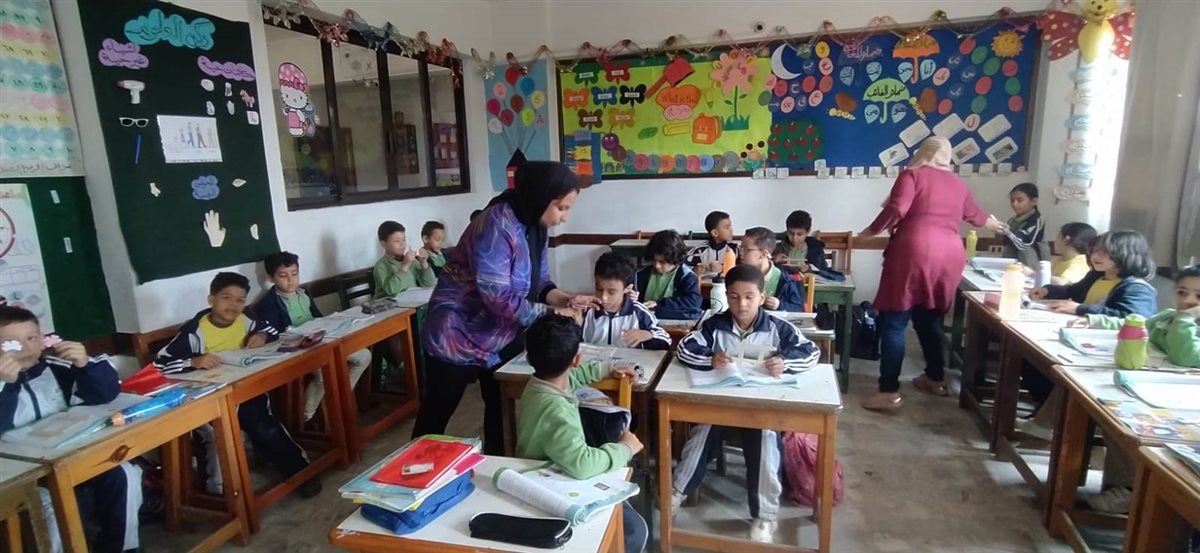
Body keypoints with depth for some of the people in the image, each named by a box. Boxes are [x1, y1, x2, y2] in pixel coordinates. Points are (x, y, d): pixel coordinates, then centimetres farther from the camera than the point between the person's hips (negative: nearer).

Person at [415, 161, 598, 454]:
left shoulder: (537, 226, -2)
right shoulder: (496, 225, -28)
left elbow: (539, 283, 3)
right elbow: (498, 297, -32)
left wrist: (566, 299, -15)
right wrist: (552, 313, -27)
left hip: (504, 337, 8)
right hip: (458, 335, -8)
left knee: (503, 409, 16)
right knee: (436, 413, 9)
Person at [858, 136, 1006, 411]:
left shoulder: (912, 174, 5)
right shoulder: (957, 183, 22)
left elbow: (896, 210, -12)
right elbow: (973, 213, 39)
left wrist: (872, 230, 3)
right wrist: (992, 224, 60)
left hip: (915, 252, -6)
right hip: (950, 254, 6)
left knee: (893, 322, -3)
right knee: (930, 319, 22)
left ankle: (889, 391, -5)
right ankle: (934, 378, 33)